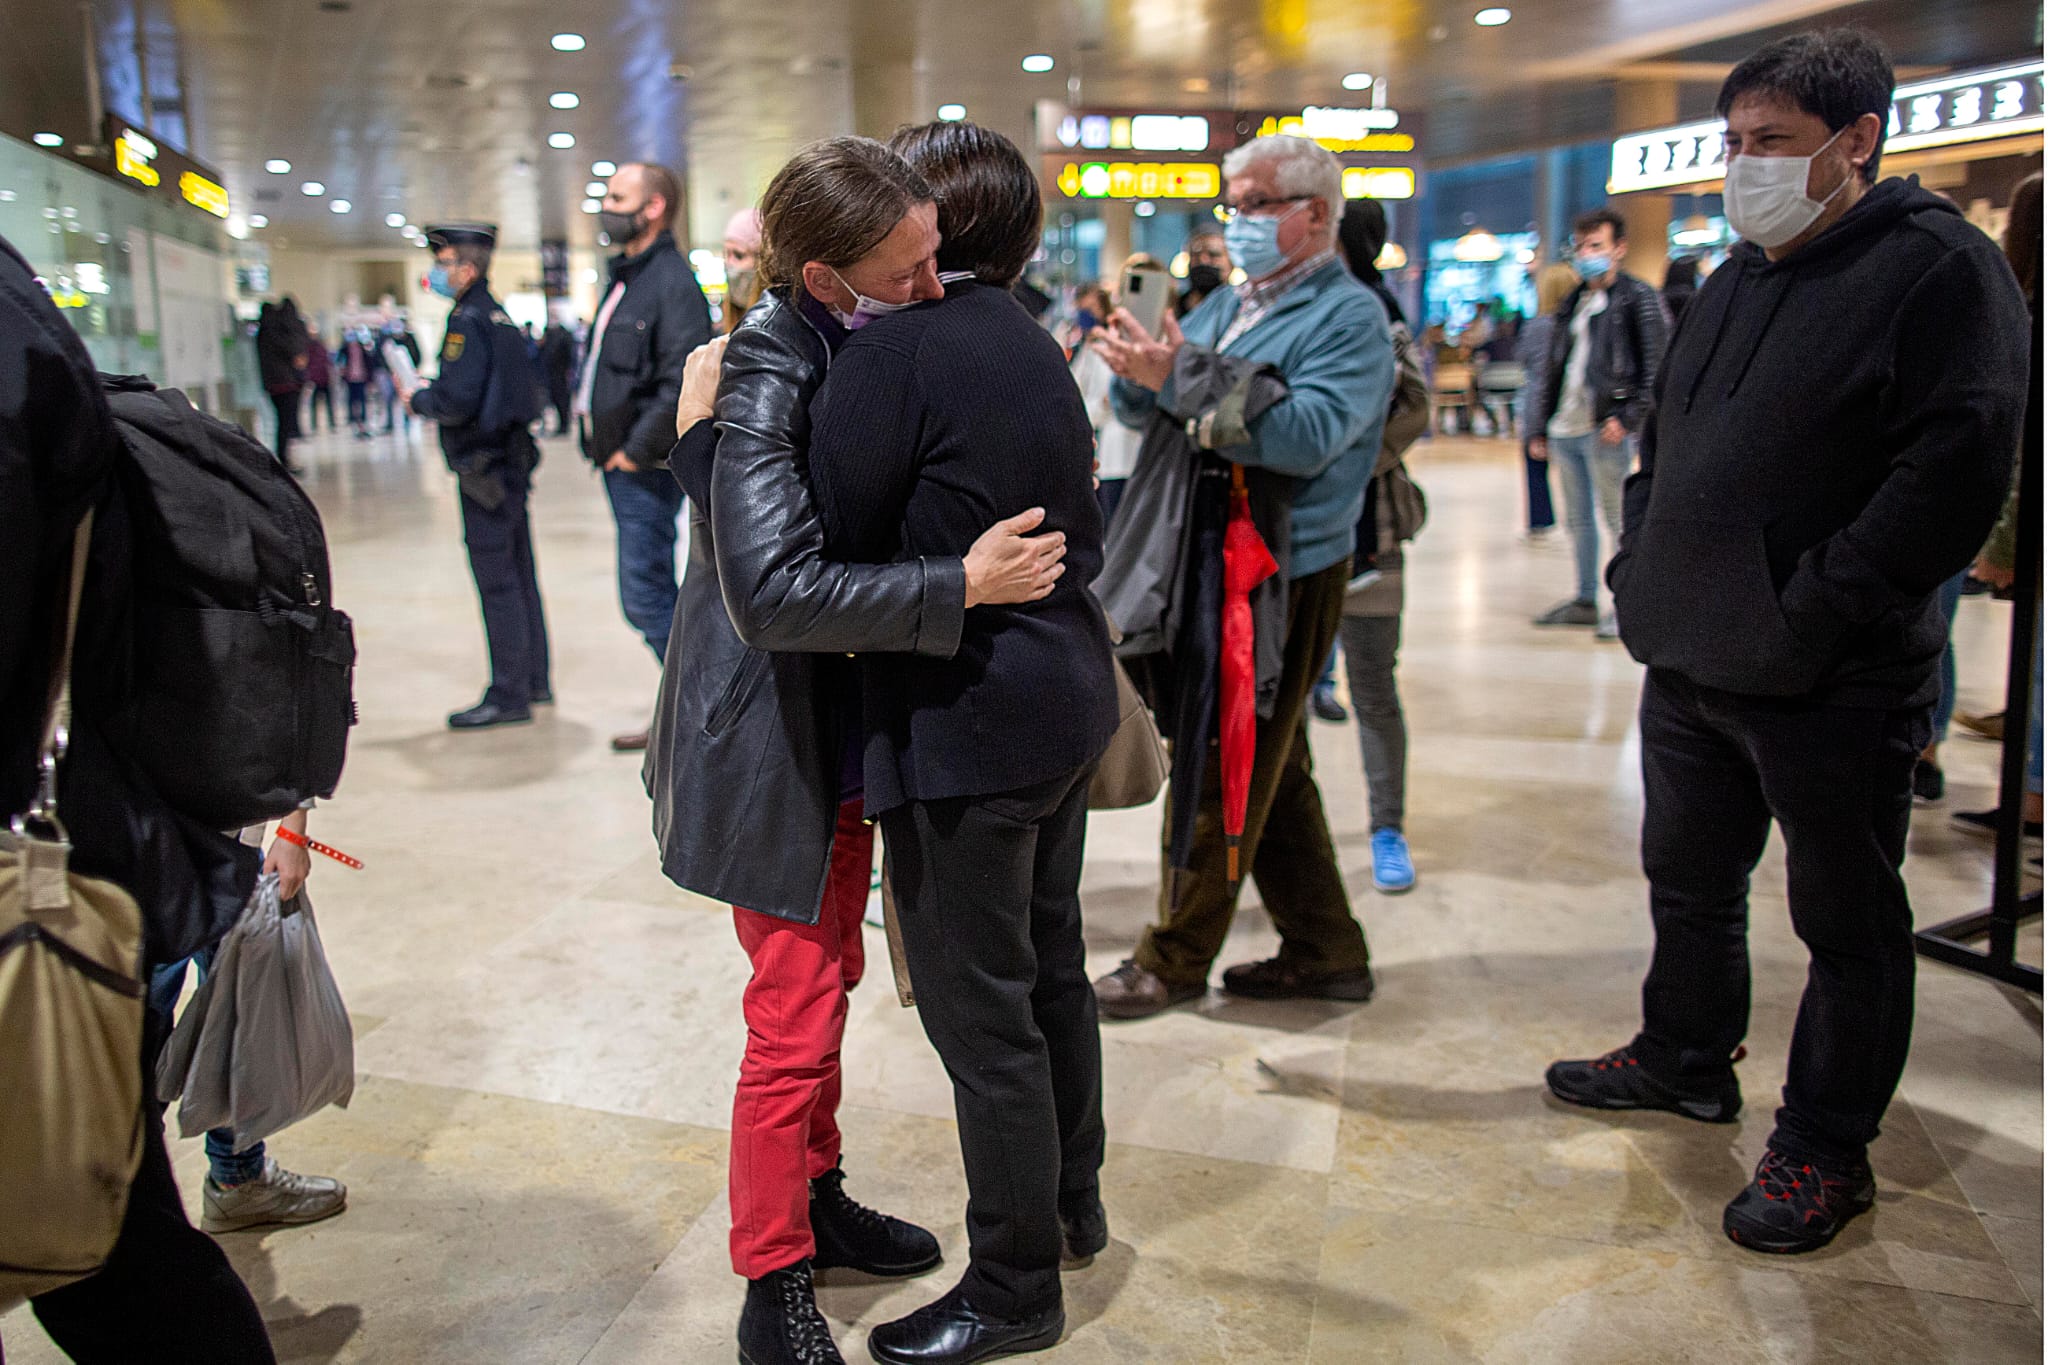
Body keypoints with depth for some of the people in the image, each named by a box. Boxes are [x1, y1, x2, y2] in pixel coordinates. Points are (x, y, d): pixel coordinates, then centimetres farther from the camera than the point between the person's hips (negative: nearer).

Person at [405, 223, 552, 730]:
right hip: (512, 460, 10)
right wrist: (432, 394, 14)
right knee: (519, 576, 14)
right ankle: (533, 681, 23)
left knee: (496, 582, -5)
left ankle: (508, 696, -1)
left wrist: (419, 400, -5)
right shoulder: (500, 317, 14)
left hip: (484, 469, -10)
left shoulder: (468, 321, -15)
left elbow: (458, 400, -24)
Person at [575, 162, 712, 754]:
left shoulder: (673, 282, -16)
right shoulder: (625, 277, 15)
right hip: (620, 461, 10)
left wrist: (637, 450, -20)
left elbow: (682, 383, -25)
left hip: (646, 467, -10)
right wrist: (595, 430, 13)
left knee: (646, 598, -7)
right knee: (656, 595, 14)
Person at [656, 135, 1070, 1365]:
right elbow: (774, 590, -34)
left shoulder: (860, 348, 1)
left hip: (845, 723, 8)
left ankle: (815, 1195, 39)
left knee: (831, 977, 20)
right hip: (768, 741, -8)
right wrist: (964, 584, -31)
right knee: (796, 1013, 0)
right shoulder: (766, 372, -24)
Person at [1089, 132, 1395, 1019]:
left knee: (1222, 775, 0)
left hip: (1285, 578, -8)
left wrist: (1179, 380, -29)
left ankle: (1174, 961, 15)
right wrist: (1137, 374, -12)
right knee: (1270, 769, 15)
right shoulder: (1229, 306, 15)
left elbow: (1306, 437, -25)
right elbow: (1144, 409, 11)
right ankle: (1326, 952, 28)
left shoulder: (1348, 317, -9)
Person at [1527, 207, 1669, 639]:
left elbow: (1655, 369, -9)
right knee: (1578, 519, 13)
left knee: (1618, 519, -3)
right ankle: (1586, 600, 22)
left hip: (1606, 429, -7)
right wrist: (1540, 426, 16)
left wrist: (1627, 418, -18)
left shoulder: (1638, 299, -3)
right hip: (1566, 429, 7)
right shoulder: (1572, 304, 18)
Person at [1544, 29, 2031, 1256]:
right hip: (1690, 659, 8)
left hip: (1832, 689, -8)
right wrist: (1641, 569, 11)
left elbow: (1956, 473, -20)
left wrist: (1807, 613, -22)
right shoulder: (1736, 280, 14)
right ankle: (1687, 1058, 41)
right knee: (1691, 879, 21)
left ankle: (1828, 1151, 22)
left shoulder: (1941, 269, -11)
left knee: (1848, 925, 7)